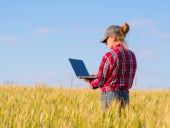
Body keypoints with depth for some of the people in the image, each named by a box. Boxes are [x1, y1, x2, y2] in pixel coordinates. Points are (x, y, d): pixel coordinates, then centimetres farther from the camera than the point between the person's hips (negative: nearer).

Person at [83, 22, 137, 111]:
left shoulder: (109, 56, -13)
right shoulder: (131, 55, 8)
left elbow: (100, 81, -8)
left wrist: (89, 80, 13)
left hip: (110, 96, -7)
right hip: (125, 96, 7)